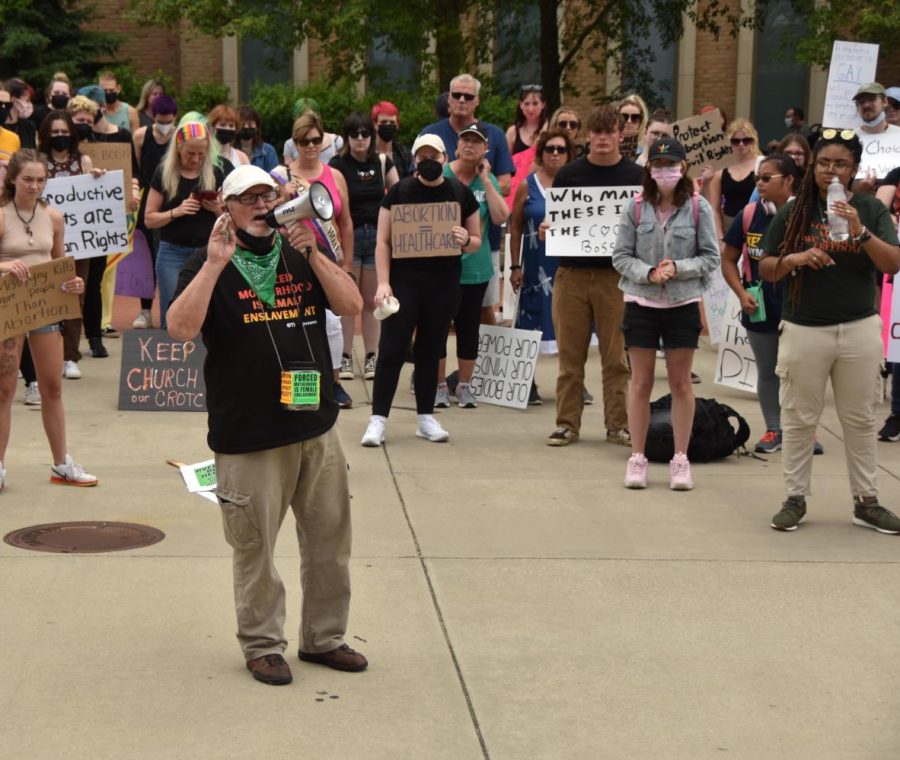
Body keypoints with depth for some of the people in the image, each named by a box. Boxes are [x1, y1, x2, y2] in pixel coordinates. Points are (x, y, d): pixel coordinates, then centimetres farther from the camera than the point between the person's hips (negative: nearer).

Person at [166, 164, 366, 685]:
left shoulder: (301, 255, 11)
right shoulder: (209, 265, -1)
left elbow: (352, 305, -2)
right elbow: (181, 328, -17)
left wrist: (313, 254, -12)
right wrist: (214, 264, -23)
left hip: (317, 427, 5)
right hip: (248, 437, -4)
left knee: (330, 540, 11)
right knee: (255, 549, 2)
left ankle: (325, 637, 26)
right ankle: (263, 646, 18)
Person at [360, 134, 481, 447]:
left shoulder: (461, 193, 5)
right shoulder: (399, 191, -1)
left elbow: (477, 241, 11)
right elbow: (383, 242, -2)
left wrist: (466, 240, -12)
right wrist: (383, 282, -12)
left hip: (444, 283, 2)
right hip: (404, 280, -2)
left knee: (431, 350, 10)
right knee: (392, 349, -5)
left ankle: (426, 418, 18)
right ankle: (378, 419, -2)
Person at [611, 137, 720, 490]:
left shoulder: (698, 208, -4)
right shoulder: (635, 208, -2)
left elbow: (711, 257, -3)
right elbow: (620, 256, -1)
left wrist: (678, 268, -17)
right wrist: (648, 273, -17)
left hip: (683, 305, 0)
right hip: (641, 302, 0)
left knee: (681, 383, 8)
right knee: (641, 382, 7)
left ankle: (680, 459, 17)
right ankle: (637, 458, 16)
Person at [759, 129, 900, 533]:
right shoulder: (793, 212, 2)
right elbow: (766, 268, 3)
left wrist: (860, 232, -23)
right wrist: (795, 259, -16)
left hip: (859, 330, 0)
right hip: (804, 330, 0)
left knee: (860, 420, 9)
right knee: (799, 419, 5)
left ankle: (866, 501, 17)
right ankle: (795, 499, 14)